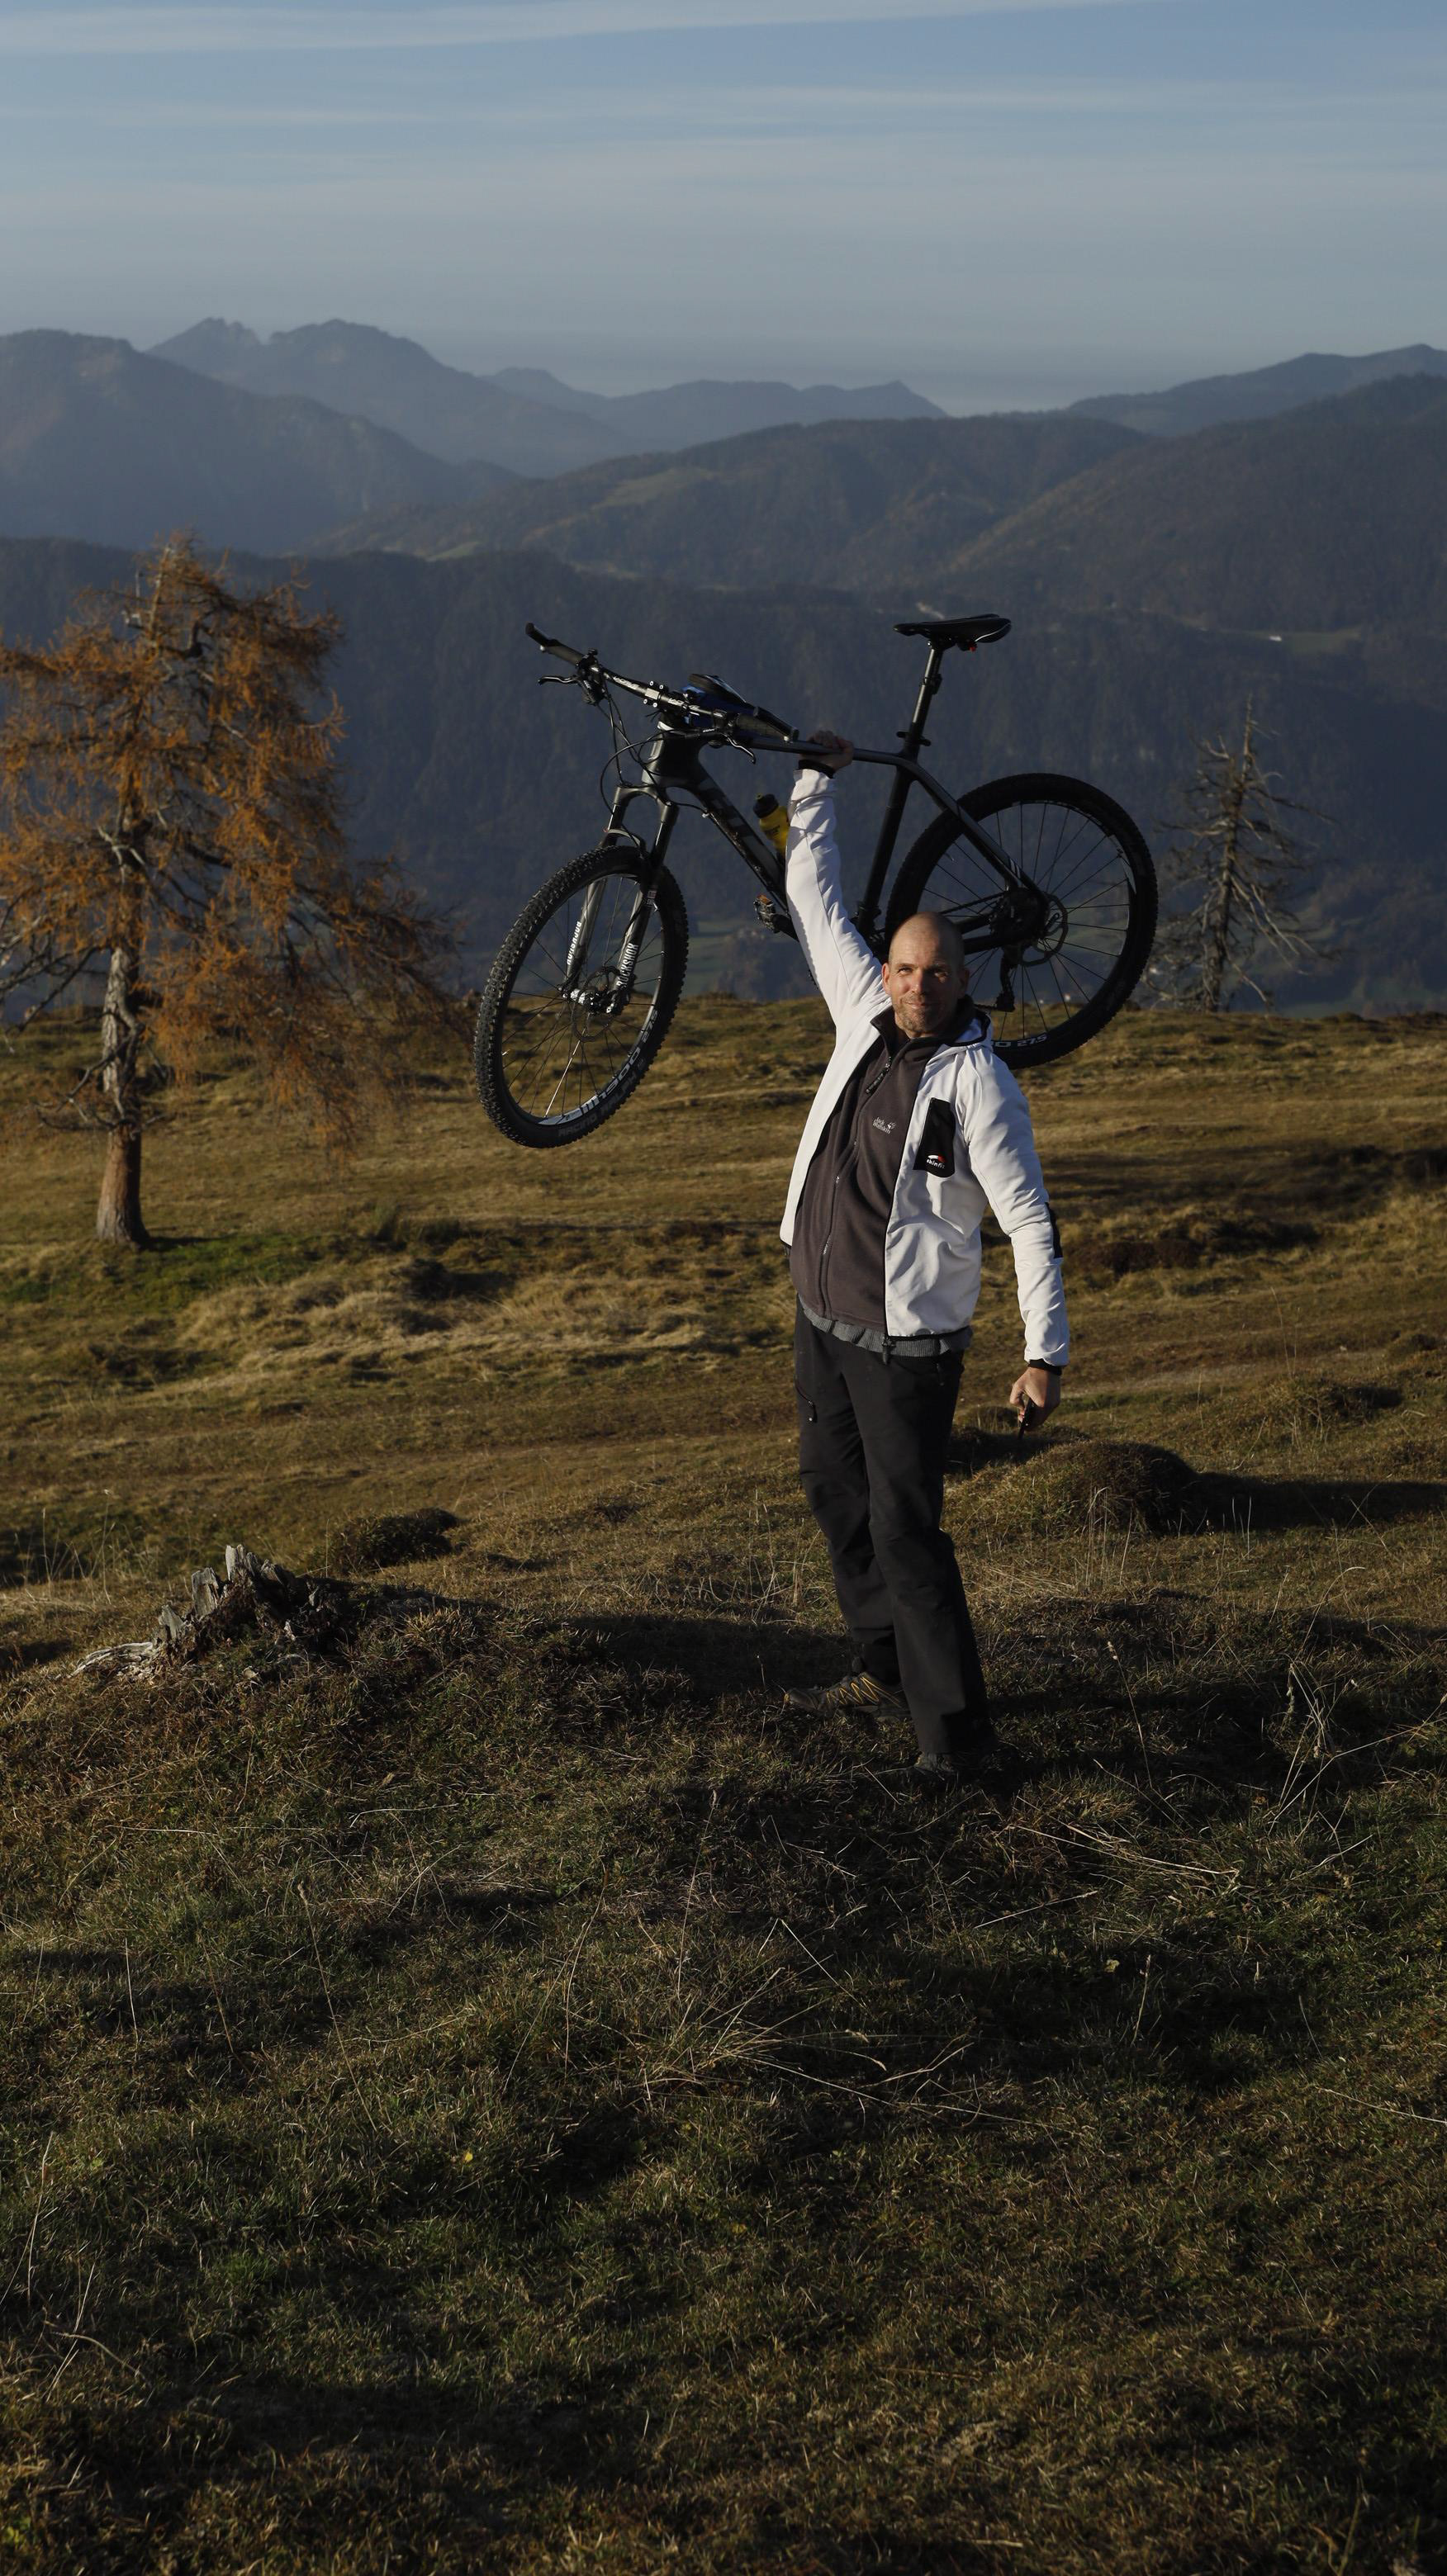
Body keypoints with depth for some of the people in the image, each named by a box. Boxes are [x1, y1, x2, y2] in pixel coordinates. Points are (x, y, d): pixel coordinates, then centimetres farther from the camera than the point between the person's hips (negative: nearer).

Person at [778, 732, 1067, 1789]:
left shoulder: (978, 1080, -17)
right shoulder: (868, 1015, 0)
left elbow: (1032, 1220, -17)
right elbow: (814, 894, 12)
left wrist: (1046, 1353, -22)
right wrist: (817, 781, 16)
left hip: (908, 1339, -8)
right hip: (821, 1314, 8)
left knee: (905, 1526, -9)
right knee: (837, 1492, 19)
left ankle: (958, 1732, -3)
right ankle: (887, 1671, 36)